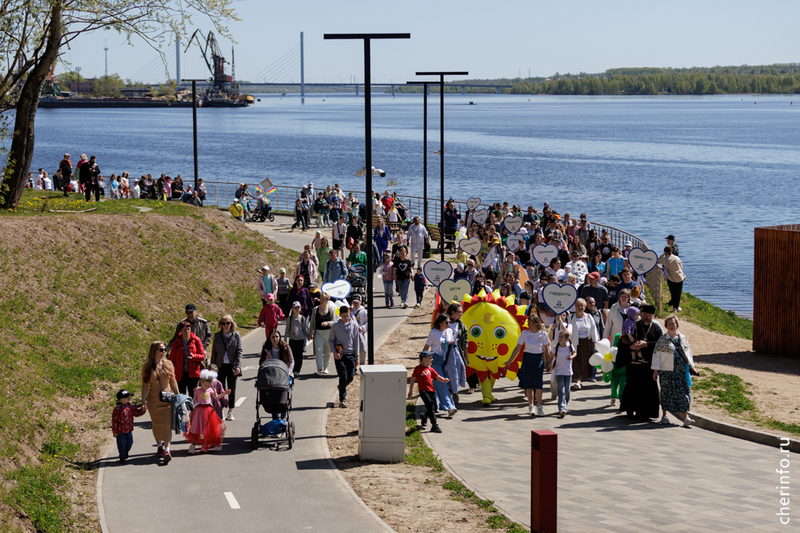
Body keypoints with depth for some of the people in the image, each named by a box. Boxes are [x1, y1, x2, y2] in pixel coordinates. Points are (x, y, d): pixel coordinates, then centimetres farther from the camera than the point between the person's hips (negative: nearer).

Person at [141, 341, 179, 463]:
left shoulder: (168, 364, 4)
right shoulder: (147, 366, -1)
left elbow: (173, 381, 10)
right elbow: (145, 384, 1)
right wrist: (143, 400, -6)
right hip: (153, 400, 0)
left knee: (167, 424, -9)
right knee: (156, 424, 9)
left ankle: (167, 450, -13)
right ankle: (160, 446, 28)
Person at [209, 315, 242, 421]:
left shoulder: (236, 335, 2)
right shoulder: (217, 335, 5)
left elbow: (239, 351, -1)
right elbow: (214, 352, 8)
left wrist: (238, 366, -9)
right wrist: (213, 366, 2)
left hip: (232, 366, 0)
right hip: (220, 366, 0)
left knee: (231, 389, 6)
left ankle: (230, 412, 14)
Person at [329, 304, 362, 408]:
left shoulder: (354, 325, 1)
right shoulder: (336, 326, -3)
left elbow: (356, 340, 5)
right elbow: (330, 340, 5)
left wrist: (357, 356, 4)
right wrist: (334, 352, -9)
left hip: (350, 354, 2)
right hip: (339, 355, -2)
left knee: (351, 377, 1)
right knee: (343, 377, -8)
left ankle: (342, 387, 34)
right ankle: (342, 400, 0)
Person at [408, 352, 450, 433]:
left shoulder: (430, 369, 18)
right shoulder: (418, 368, 1)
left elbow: (437, 377, 14)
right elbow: (412, 379, 6)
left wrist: (444, 380, -8)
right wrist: (410, 391, 6)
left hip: (431, 390, 7)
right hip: (423, 391, -7)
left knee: (434, 409, 9)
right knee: (430, 405, -21)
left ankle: (424, 416, 41)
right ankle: (434, 426, -21)